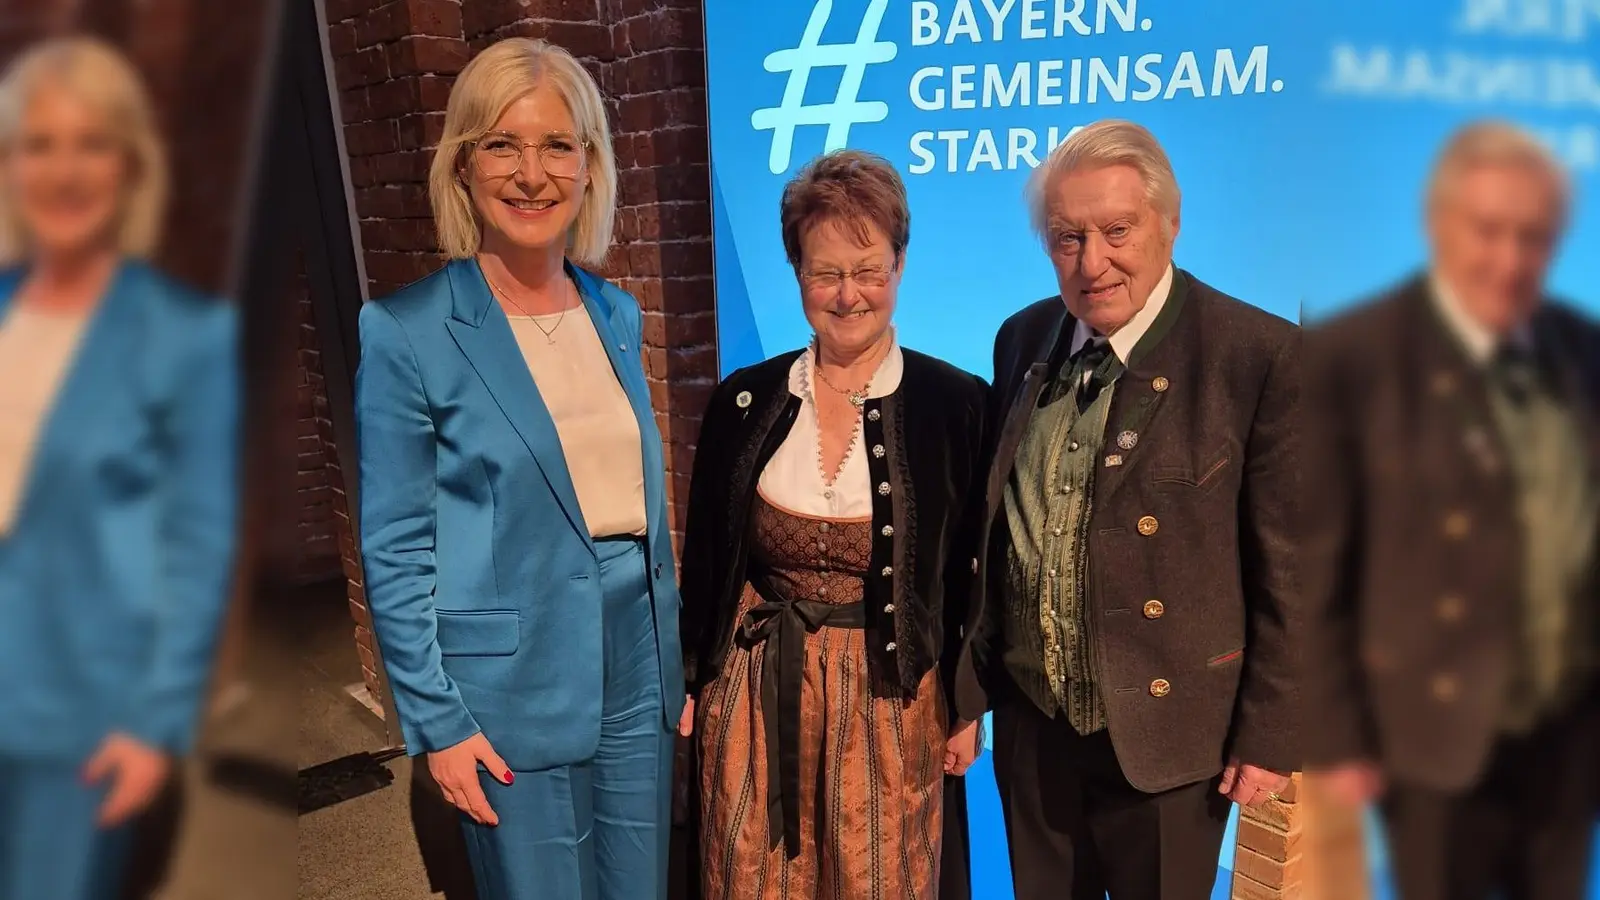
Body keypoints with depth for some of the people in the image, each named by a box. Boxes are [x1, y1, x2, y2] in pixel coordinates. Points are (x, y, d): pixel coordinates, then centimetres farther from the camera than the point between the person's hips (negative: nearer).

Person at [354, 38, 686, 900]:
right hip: (514, 686, -5)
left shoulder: (618, 313, 5)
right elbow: (394, 550, -8)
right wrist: (437, 720, -9)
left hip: (638, 665, 5)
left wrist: (672, 653, 11)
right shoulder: (405, 330, -11)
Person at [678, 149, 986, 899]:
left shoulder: (957, 403, -8)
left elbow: (980, 573, -2)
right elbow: (704, 560, 5)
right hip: (757, 689, 2)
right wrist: (692, 682, 8)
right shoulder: (745, 400, -2)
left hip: (891, 697, -1)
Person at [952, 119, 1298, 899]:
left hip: (1163, 728, -4)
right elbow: (995, 521, 7)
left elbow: (1287, 568, -10)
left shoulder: (1260, 355, -14)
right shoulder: (1023, 340, 1)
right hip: (1030, 720, 5)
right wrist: (975, 677, 9)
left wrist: (1269, 732, -7)